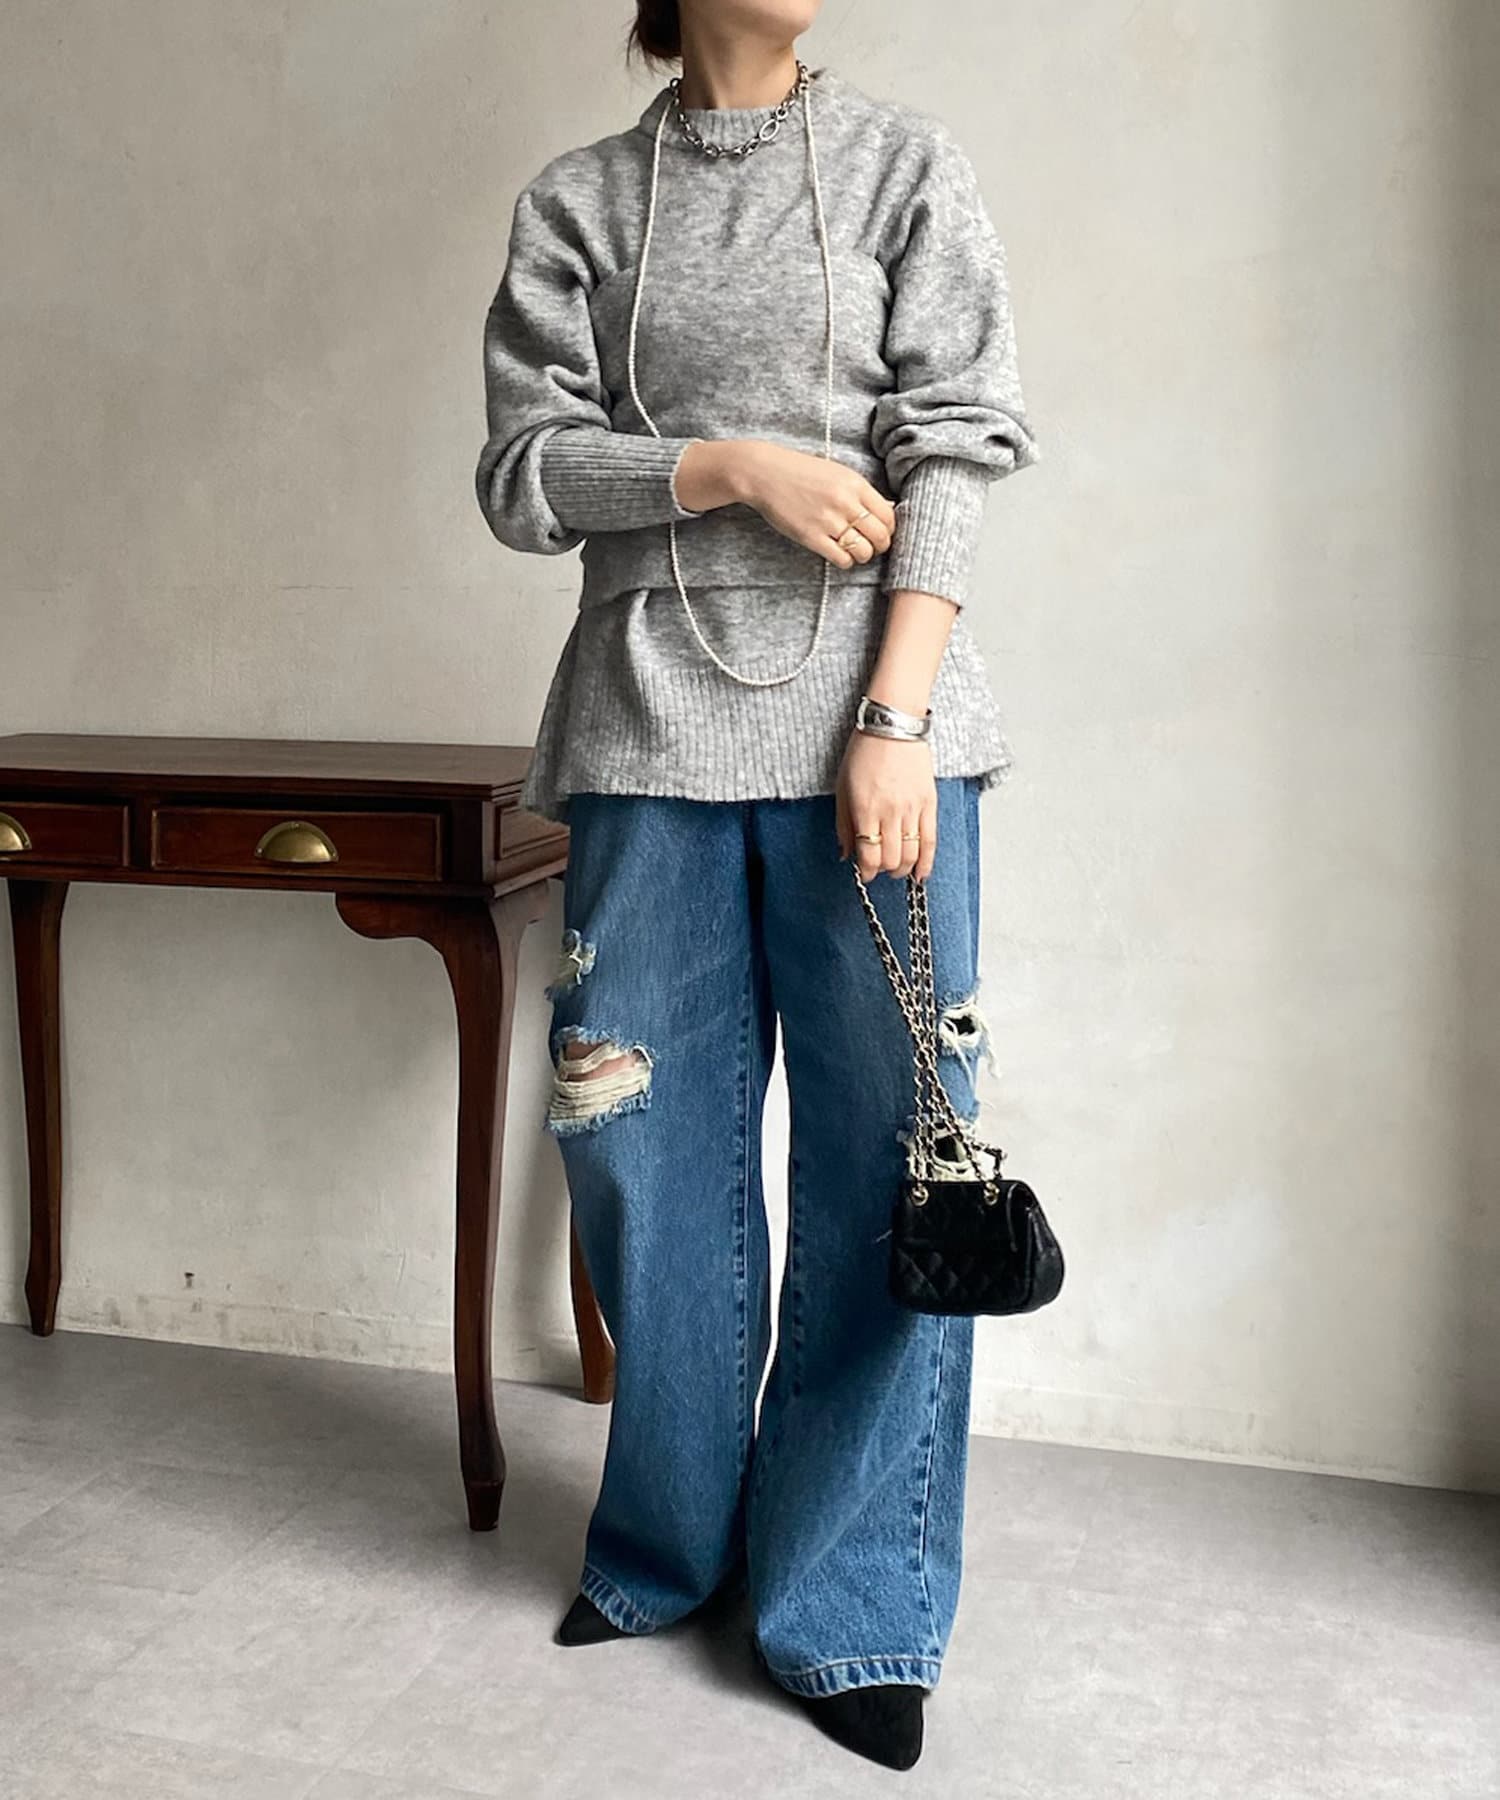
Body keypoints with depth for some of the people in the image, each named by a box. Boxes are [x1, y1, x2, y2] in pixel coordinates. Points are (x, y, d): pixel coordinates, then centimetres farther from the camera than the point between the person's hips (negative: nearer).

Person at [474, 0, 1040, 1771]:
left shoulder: (908, 164, 9)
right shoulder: (577, 202, 13)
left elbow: (956, 448, -1)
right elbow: (522, 469, 5)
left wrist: (896, 720, -12)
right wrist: (736, 463, -10)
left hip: (869, 714, -1)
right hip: (649, 728, 2)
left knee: (882, 1156, -2)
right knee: (647, 1149, 6)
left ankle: (851, 1611, 14)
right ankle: (669, 1549, 27)